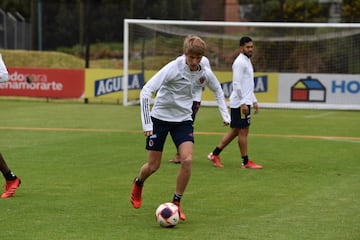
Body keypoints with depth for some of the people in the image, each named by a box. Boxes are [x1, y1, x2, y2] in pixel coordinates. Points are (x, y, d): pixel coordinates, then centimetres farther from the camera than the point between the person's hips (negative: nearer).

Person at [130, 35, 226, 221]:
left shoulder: (204, 73, -9)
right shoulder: (173, 68, -23)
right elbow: (146, 91, -25)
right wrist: (146, 123, -28)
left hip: (183, 120, 3)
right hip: (160, 118, -3)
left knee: (187, 159, -19)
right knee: (153, 166, 3)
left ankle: (176, 202, -2)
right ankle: (138, 183, 39)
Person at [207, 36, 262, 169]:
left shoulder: (247, 61, 19)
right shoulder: (240, 62, -13)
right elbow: (237, 84, -20)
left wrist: (254, 101, 23)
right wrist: (243, 103, -22)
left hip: (245, 102, 10)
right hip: (240, 103, -10)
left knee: (235, 131, 12)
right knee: (243, 131, -4)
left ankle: (215, 154, 16)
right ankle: (245, 162, 2)